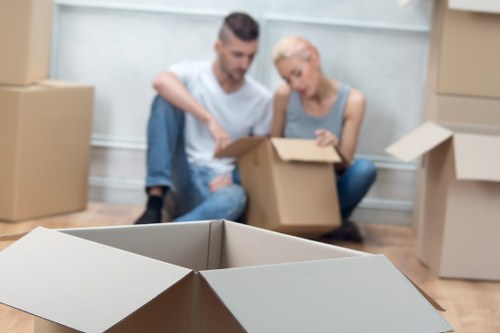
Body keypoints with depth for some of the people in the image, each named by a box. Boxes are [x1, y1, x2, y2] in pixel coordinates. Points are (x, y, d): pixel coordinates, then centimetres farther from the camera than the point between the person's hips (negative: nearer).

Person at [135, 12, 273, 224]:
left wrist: (236, 177, -12)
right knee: (167, 97, -22)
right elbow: (161, 81, -28)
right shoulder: (192, 73, -4)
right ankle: (156, 200, -28)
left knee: (235, 199, -38)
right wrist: (211, 121, -37)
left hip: (215, 183, 0)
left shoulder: (262, 99, 1)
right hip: (180, 175, 0)